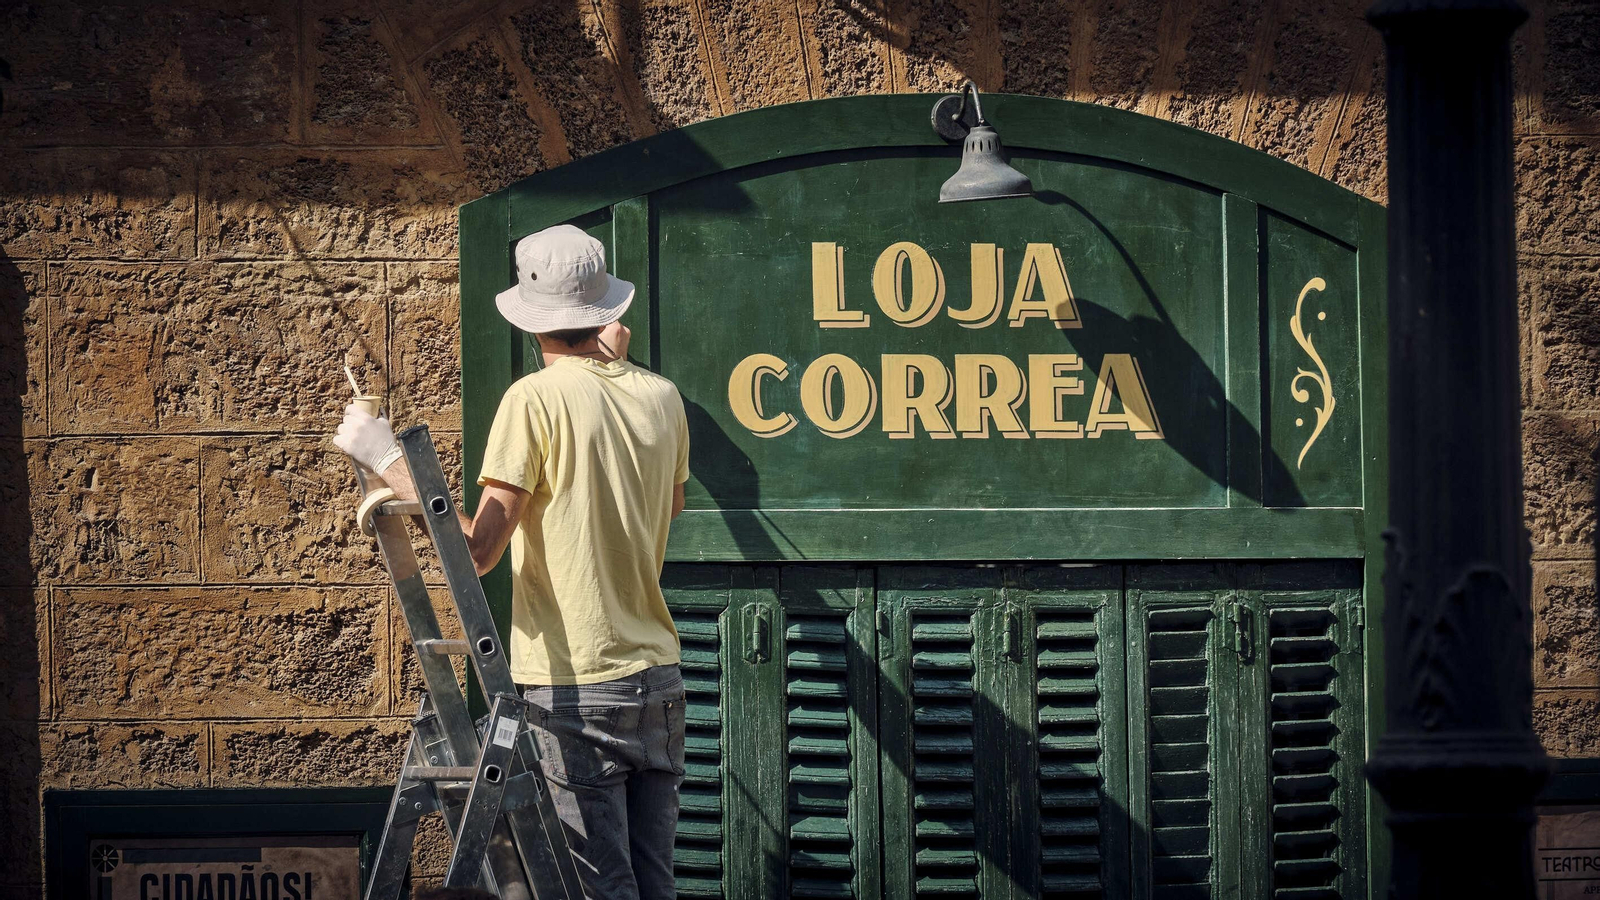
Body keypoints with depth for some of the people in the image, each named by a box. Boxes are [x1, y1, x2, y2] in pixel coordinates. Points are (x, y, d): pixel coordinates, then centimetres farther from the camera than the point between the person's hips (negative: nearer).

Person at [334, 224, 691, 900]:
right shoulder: (660, 396, 6)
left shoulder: (537, 399, -11)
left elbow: (478, 550, -15)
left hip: (576, 686, -6)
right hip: (656, 675, 6)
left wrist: (387, 461, -6)